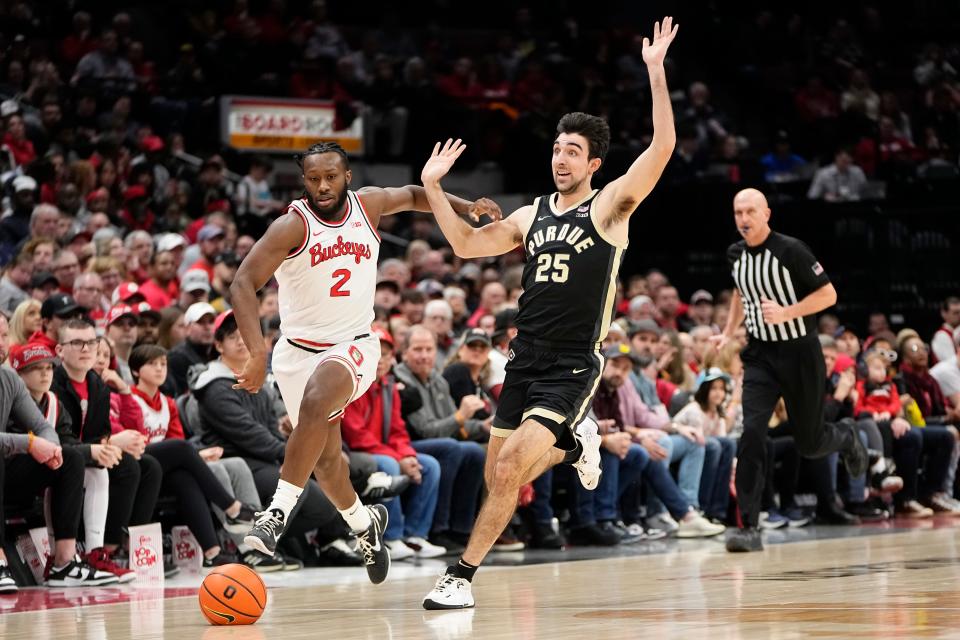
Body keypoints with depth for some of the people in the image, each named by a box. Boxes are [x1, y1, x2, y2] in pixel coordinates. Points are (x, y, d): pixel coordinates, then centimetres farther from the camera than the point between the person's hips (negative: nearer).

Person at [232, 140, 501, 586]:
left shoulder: (368, 205, -3)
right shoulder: (293, 226, -17)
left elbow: (411, 196, 20)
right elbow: (243, 283, -26)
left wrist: (464, 206, 6)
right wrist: (257, 351, -38)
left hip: (353, 345, 0)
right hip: (300, 349, 0)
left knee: (315, 403, -32)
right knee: (325, 458, 10)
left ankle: (278, 512, -30)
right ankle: (363, 523, 39)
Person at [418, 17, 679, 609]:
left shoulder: (609, 207, -5)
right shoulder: (532, 216, 13)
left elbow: (663, 148, -17)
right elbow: (466, 244, 21)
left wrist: (656, 71, -22)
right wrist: (433, 188, 12)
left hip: (574, 368, -7)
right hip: (525, 361, 7)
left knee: (508, 470, -18)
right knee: (499, 476, 11)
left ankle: (462, 576, -9)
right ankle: (574, 443, 39)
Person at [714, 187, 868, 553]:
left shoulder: (791, 251, -15)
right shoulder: (736, 255, 3)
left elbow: (828, 294, -12)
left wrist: (786, 313, -24)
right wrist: (728, 334, 12)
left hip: (799, 354, -4)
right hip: (761, 355, 4)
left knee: (809, 444, 7)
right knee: (752, 433, -17)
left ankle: (846, 437, 46)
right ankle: (749, 528, -19)